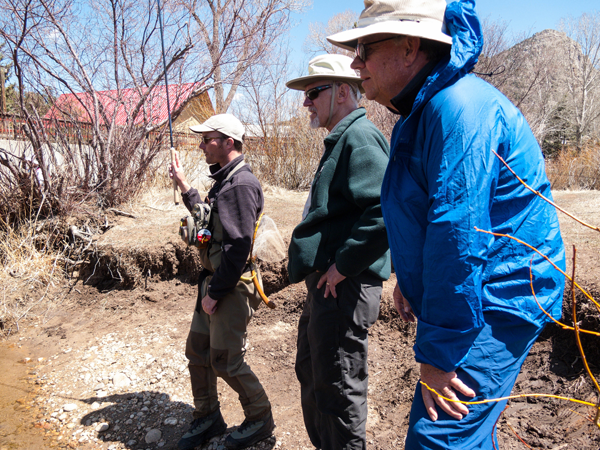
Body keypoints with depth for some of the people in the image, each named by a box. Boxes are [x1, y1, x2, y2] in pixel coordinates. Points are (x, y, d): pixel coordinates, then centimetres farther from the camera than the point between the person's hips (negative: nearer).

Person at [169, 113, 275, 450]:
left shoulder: (241, 185, -20)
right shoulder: (224, 180, 12)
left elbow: (238, 248, -25)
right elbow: (209, 218, 27)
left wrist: (214, 292, -19)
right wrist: (183, 183, 24)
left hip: (232, 287, -10)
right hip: (214, 281, 10)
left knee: (226, 360, 1)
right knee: (197, 350, 16)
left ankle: (261, 420, 24)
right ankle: (208, 419, 34)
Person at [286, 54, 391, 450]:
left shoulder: (360, 137, -15)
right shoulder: (341, 139, 18)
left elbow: (385, 212, -30)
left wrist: (341, 267, -22)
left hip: (344, 288, -11)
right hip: (327, 285, 11)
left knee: (339, 389, 4)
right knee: (312, 374, 24)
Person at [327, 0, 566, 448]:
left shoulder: (460, 108, -23)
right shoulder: (423, 112, 12)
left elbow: (458, 237, -28)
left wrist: (438, 352, -24)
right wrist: (408, 278, 22)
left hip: (494, 306, -10)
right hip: (474, 301, 10)